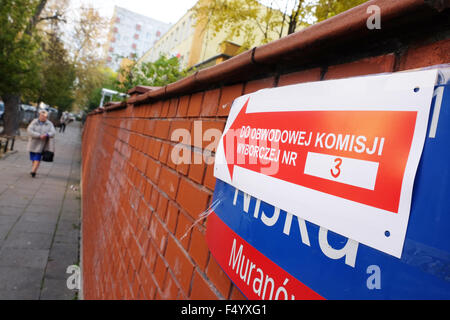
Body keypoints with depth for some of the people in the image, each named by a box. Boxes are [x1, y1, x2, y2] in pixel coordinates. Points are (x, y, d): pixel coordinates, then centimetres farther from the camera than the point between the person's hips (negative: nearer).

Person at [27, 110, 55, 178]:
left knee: (37, 157, -9)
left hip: (42, 144, -2)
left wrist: (46, 135, -32)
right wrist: (39, 136, -24)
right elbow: (29, 131, -13)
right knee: (33, 158, 11)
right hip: (33, 143, 2)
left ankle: (33, 171, -13)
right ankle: (34, 169, 27)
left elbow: (53, 133, -11)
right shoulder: (34, 122, -1)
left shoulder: (50, 124, 0)